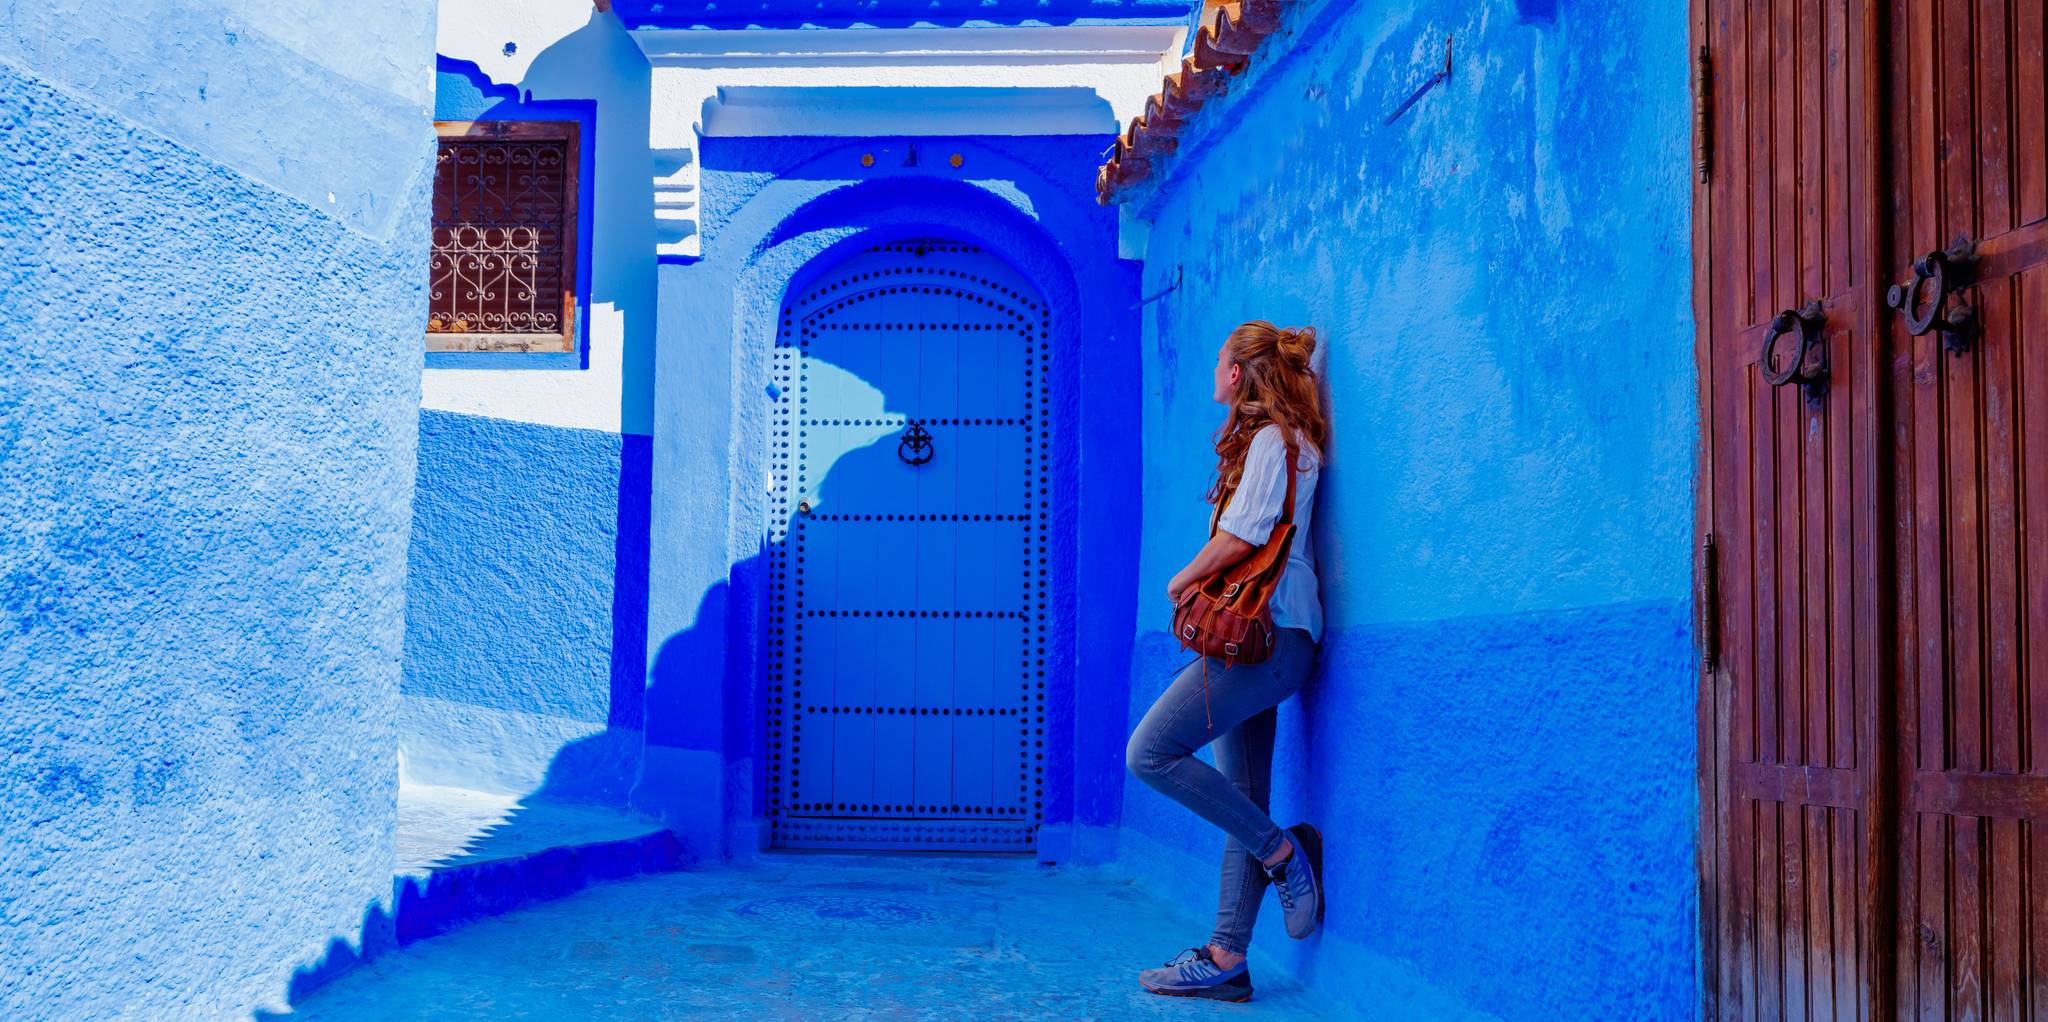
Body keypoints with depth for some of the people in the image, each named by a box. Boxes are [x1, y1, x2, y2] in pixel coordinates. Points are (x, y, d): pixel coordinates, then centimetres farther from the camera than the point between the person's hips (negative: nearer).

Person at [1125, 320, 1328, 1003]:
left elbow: (1240, 538, -16)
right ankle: (1226, 960, 7)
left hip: (1268, 636, -10)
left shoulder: (1273, 438, -7)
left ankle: (1284, 852, -6)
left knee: (1150, 752, -17)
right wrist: (1202, 584, 8)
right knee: (1241, 800, 6)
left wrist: (1184, 580, -1)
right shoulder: (1280, 440, 23)